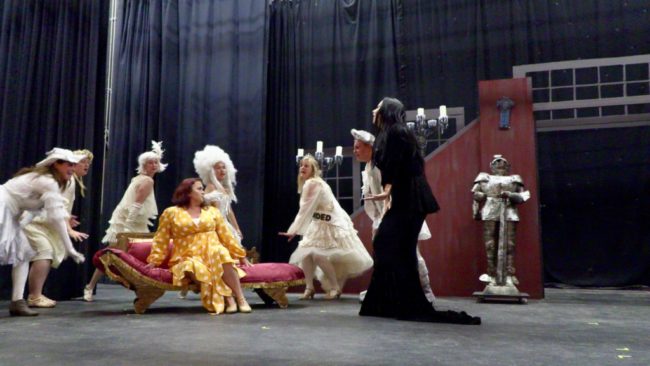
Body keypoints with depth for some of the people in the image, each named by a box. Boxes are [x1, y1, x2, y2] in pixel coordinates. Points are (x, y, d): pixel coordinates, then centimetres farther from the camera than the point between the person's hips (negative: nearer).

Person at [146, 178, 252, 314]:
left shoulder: (212, 211, 16)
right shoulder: (171, 213, 8)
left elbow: (225, 235, 15)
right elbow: (161, 240, 9)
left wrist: (239, 254, 12)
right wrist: (155, 260, -2)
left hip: (214, 255, 2)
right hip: (188, 259, -1)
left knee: (221, 253, -35)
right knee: (195, 268, -38)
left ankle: (241, 299, -32)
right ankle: (228, 298, -30)